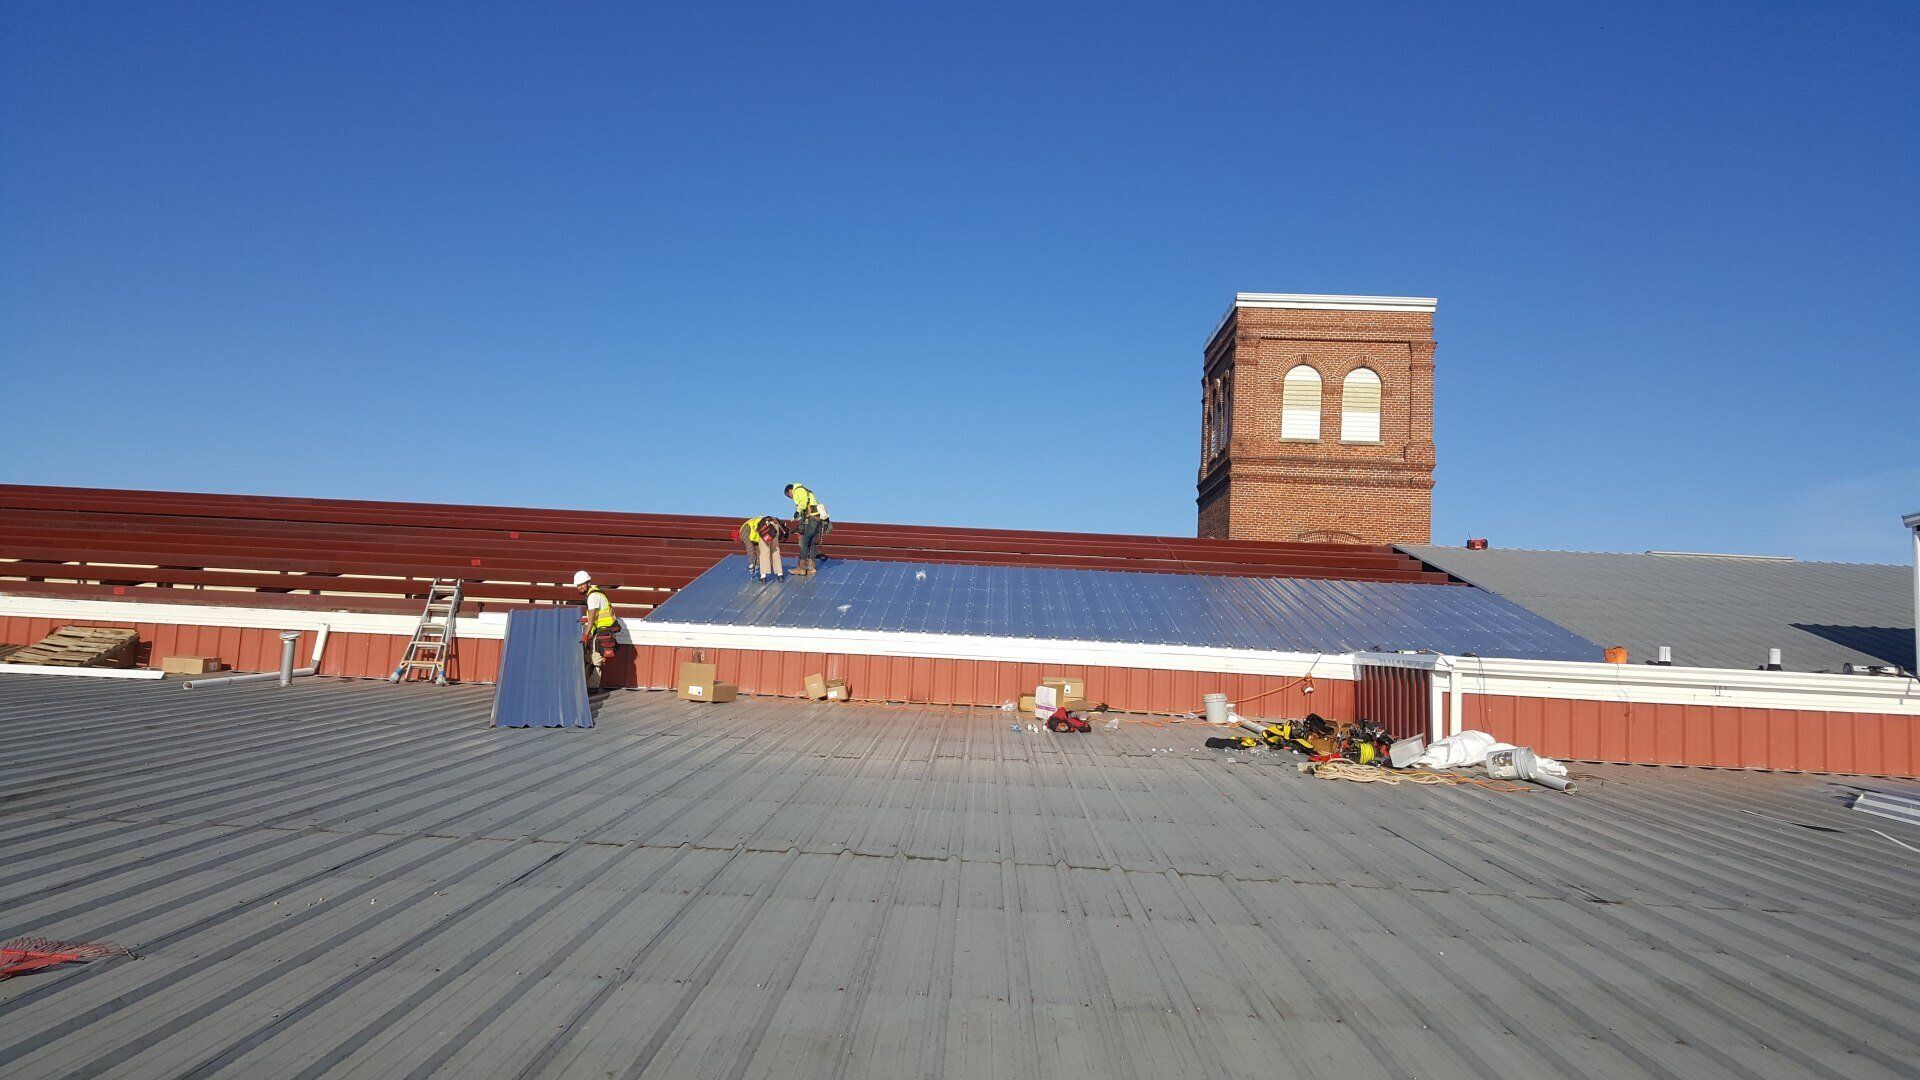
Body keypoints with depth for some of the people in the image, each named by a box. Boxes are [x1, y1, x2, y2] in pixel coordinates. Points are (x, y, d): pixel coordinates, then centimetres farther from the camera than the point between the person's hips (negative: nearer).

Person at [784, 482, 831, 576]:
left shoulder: (798, 490, 0)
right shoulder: (807, 492, 28)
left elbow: (804, 501, -20)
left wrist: (798, 511, -14)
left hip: (811, 519, -9)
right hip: (818, 518, 9)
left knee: (804, 543, -4)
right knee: (812, 543, 14)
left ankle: (802, 568, -2)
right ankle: (811, 567, 17)